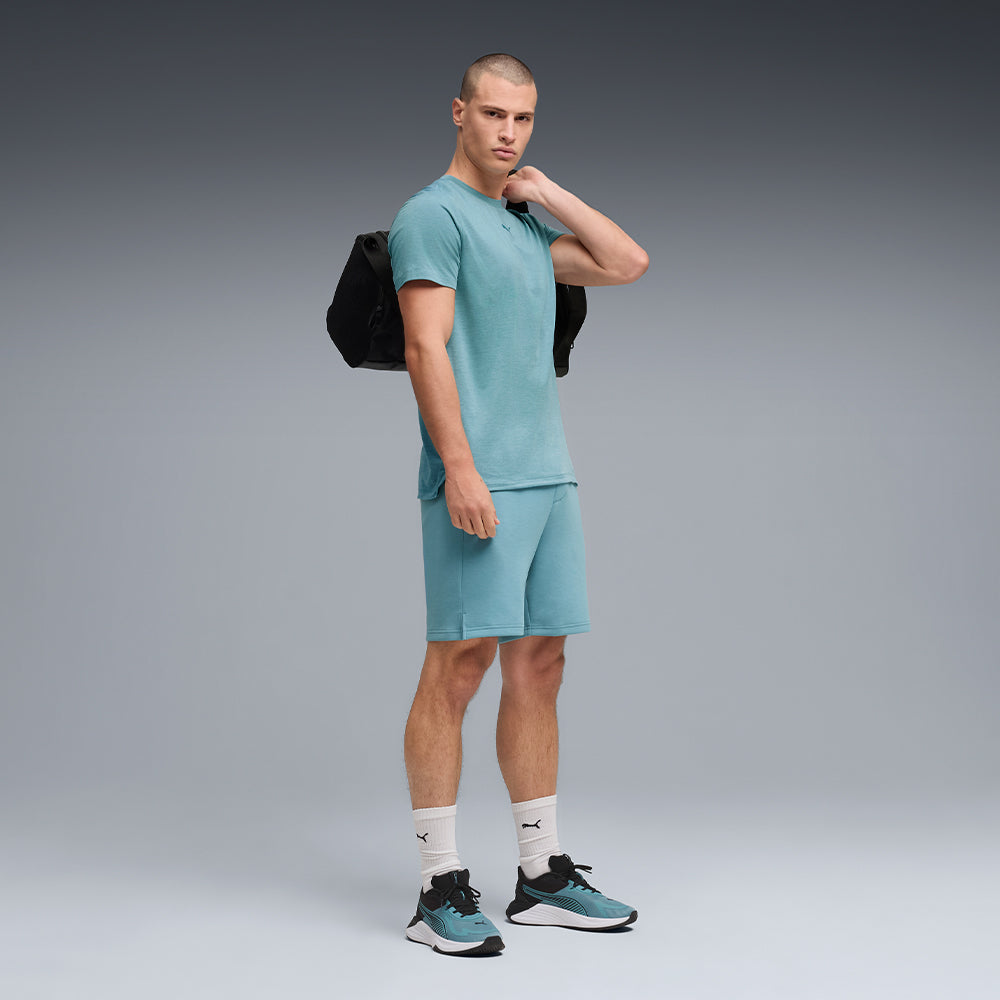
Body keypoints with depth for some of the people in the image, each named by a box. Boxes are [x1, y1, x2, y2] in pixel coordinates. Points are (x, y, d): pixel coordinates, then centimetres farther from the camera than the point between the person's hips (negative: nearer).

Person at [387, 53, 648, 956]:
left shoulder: (526, 226, 22)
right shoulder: (431, 214, -1)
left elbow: (628, 264, 18)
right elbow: (427, 347, -11)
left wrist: (545, 190, 15)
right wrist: (459, 465, -20)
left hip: (549, 475, 8)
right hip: (478, 477, -8)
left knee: (539, 668, 8)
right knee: (459, 667, -8)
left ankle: (545, 873, 16)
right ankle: (443, 888, -1)